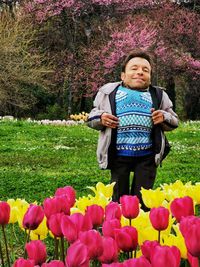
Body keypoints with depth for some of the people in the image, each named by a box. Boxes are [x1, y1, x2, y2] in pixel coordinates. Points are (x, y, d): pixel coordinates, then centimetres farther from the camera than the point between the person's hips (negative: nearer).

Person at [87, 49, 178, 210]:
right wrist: (100, 118, -10)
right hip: (118, 155, 0)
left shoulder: (158, 95, 10)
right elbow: (92, 117, 13)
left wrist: (165, 118, -6)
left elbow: (174, 122, 17)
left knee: (142, 201, 6)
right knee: (119, 200, 9)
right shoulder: (109, 91, 7)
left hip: (147, 156, 1)